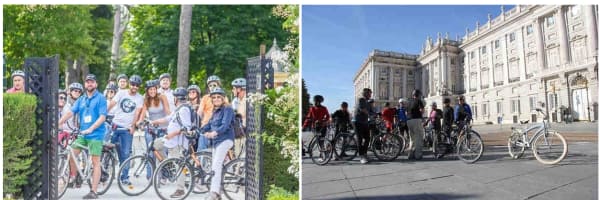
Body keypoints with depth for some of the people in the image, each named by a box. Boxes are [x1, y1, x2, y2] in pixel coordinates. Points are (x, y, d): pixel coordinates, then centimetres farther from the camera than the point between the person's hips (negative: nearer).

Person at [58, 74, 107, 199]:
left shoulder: (101, 98, -4)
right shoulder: (81, 100, 12)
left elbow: (102, 117, -13)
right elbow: (70, 112, 2)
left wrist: (90, 129, -26)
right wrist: (57, 124, -12)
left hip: (95, 135, -5)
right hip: (82, 134, 5)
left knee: (95, 163, -3)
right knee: (71, 155, -3)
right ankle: (73, 177, 22)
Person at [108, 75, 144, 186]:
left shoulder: (140, 98, 2)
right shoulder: (121, 93, 3)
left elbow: (137, 113, -4)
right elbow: (111, 105, -4)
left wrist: (132, 126, -14)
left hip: (127, 128, -1)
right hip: (115, 125, 1)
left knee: (125, 153, -2)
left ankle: (124, 177, 6)